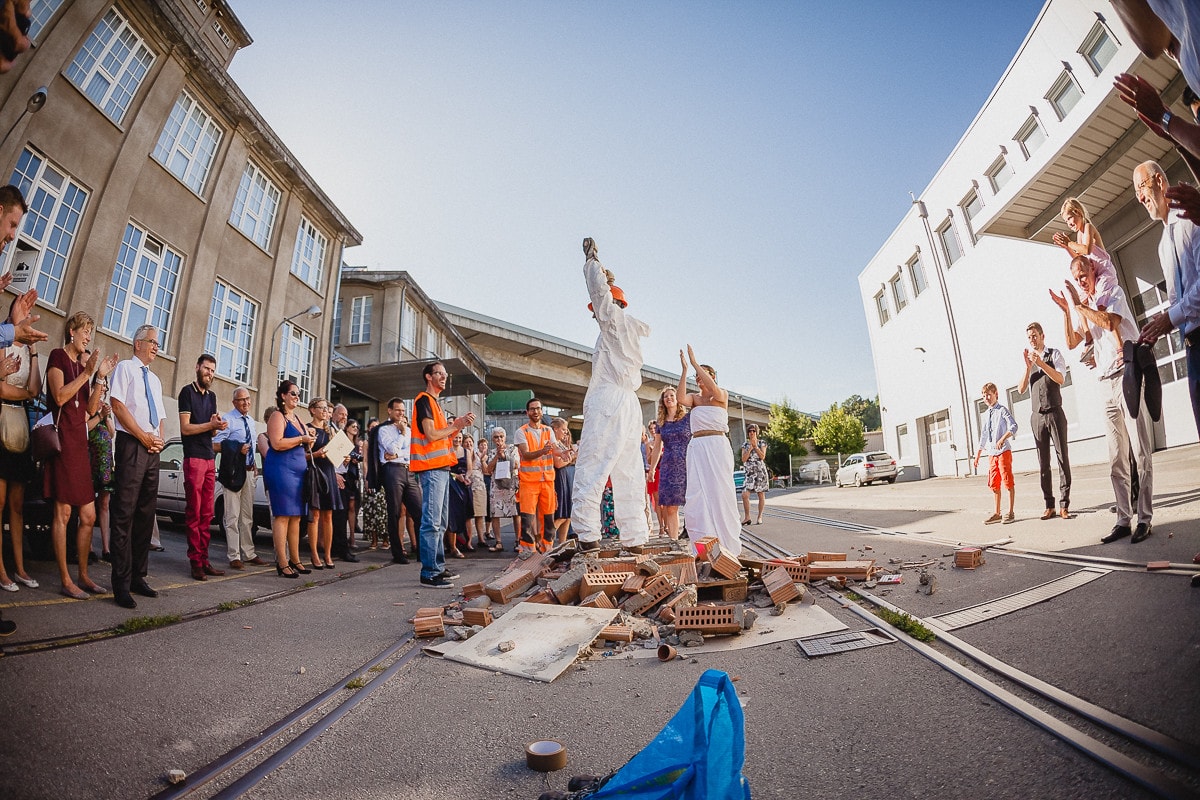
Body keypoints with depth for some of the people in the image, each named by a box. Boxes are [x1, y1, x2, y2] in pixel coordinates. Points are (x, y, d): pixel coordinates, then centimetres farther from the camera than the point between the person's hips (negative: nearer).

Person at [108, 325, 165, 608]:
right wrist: (144, 436, -13)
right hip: (131, 445, -7)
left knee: (146, 513, 8)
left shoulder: (155, 379, 22)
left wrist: (160, 439, 3)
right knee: (125, 513, -8)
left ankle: (138, 576, 14)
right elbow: (118, 406, -10)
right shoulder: (125, 368, 1)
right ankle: (121, 583, -4)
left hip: (152, 449, 7)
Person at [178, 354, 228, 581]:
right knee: (194, 513, -5)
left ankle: (204, 559, 9)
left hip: (209, 458, 6)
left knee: (207, 514, 6)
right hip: (194, 458, -6)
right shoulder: (187, 392, -2)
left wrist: (218, 427, -2)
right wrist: (211, 425, -16)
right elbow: (185, 428, -8)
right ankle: (195, 561, -2)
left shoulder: (211, 396, 18)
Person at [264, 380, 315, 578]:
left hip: (298, 470, 9)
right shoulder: (277, 416, -5)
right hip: (281, 469, -9)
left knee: (296, 517, 9)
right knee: (282, 515, -7)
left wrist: (309, 438, 9)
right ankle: (282, 564, -4)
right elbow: (277, 444, -19)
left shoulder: (297, 419, 20)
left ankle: (294, 560, 16)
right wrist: (301, 439, -13)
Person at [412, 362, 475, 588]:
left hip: (442, 467, 10)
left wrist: (458, 425, 7)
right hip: (431, 468, -10)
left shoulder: (434, 403, 22)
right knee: (432, 522, -10)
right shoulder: (424, 400, -7)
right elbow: (431, 435, -17)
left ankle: (438, 567, 21)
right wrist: (457, 425, -7)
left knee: (440, 522, 13)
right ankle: (429, 573, -6)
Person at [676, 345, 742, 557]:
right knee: (698, 492, -3)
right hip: (697, 447, 3)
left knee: (719, 491, -3)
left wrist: (695, 363, -15)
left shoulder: (723, 395, 5)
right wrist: (684, 370, -9)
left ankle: (727, 543, 6)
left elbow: (714, 390, -18)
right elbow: (680, 398, -8)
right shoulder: (694, 398, 14)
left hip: (717, 446, -3)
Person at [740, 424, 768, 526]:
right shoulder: (745, 444, 9)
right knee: (744, 495, -10)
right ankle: (747, 517, 3)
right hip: (749, 473, 2)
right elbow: (743, 459, -1)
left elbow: (762, 456, -9)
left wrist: (755, 446, -12)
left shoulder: (762, 443, 4)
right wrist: (750, 448, -8)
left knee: (761, 495, 4)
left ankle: (760, 517, 15)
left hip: (760, 471, -1)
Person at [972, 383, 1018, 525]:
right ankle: (997, 513, 18)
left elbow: (1013, 426, -18)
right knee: (994, 484, 10)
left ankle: (1011, 512, 4)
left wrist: (1003, 439, -33)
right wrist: (977, 455, 20)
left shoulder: (1002, 410, -3)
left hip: (1003, 451, -7)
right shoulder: (986, 415, 17)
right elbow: (983, 437, 21)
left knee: (1008, 481, -3)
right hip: (991, 453, 7)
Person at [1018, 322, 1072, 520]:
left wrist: (1041, 363, -25)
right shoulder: (1028, 360, 14)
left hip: (1055, 413, -3)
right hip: (1037, 416, 3)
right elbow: (1021, 389, 2)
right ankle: (1049, 506, 6)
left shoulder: (1054, 354, 4)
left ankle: (1064, 505, -2)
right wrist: (1028, 367, -10)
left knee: (1062, 457, -4)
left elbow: (1060, 378, -13)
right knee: (1043, 462, 3)